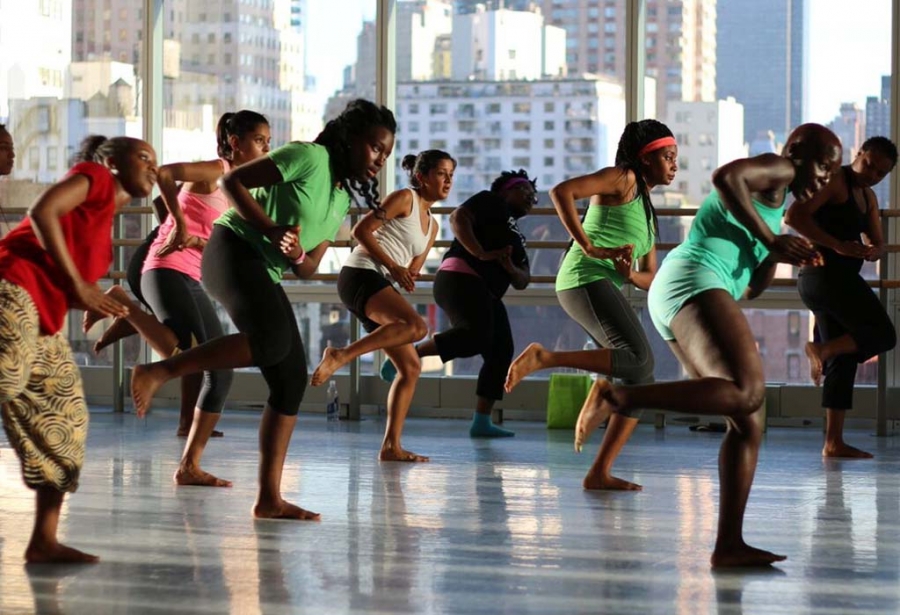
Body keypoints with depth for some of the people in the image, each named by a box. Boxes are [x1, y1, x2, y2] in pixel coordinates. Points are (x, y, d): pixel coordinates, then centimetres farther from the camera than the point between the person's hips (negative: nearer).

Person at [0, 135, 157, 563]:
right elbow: (42, 211, -13)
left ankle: (44, 541, 6)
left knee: (65, 423, 6)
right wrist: (77, 284, -13)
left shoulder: (104, 229, 26)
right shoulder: (95, 176, 4)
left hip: (44, 320, 10)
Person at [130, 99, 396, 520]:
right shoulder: (310, 157, -6)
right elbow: (231, 181, -9)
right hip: (234, 250, -9)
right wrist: (272, 229, -19)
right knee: (272, 340, -35)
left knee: (292, 381, 0)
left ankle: (269, 498, 1)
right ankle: (157, 372, -26)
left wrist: (297, 256, -5)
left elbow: (308, 268, 19)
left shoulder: (342, 200, 18)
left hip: (265, 275, 9)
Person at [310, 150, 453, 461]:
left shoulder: (432, 225, 25)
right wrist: (393, 266, -13)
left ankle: (391, 446, 2)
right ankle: (340, 355, -28)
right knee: (417, 326, -33)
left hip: (381, 286, 9)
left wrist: (410, 277, 0)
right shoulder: (404, 199, 2)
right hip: (360, 275, -9)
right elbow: (361, 230, -7)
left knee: (411, 367, 3)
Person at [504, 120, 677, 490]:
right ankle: (542, 358, -22)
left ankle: (599, 474, 1)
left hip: (606, 288, 9)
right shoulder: (623, 179, 3)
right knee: (639, 360, -25)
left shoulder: (647, 212, 28)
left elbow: (650, 279, 21)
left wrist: (629, 275, -3)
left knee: (641, 378, 2)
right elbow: (561, 192, -12)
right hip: (586, 279, -9)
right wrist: (589, 248, -17)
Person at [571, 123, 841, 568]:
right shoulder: (776, 170, 6)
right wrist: (771, 238, -11)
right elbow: (725, 176, -17)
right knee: (746, 392, -30)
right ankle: (616, 396, -29)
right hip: (695, 283, -10)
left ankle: (729, 545, -4)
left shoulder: (777, 207, 35)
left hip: (672, 299, 10)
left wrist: (778, 253, 18)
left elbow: (754, 287, 36)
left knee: (747, 424, 3)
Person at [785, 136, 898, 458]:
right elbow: (794, 215, -18)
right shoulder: (834, 181, -7)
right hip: (826, 273, -10)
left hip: (838, 280, 10)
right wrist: (838, 245, -25)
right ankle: (822, 349, -22)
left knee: (843, 360, 6)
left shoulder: (869, 198, 21)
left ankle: (833, 442, 5)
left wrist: (873, 251, -6)